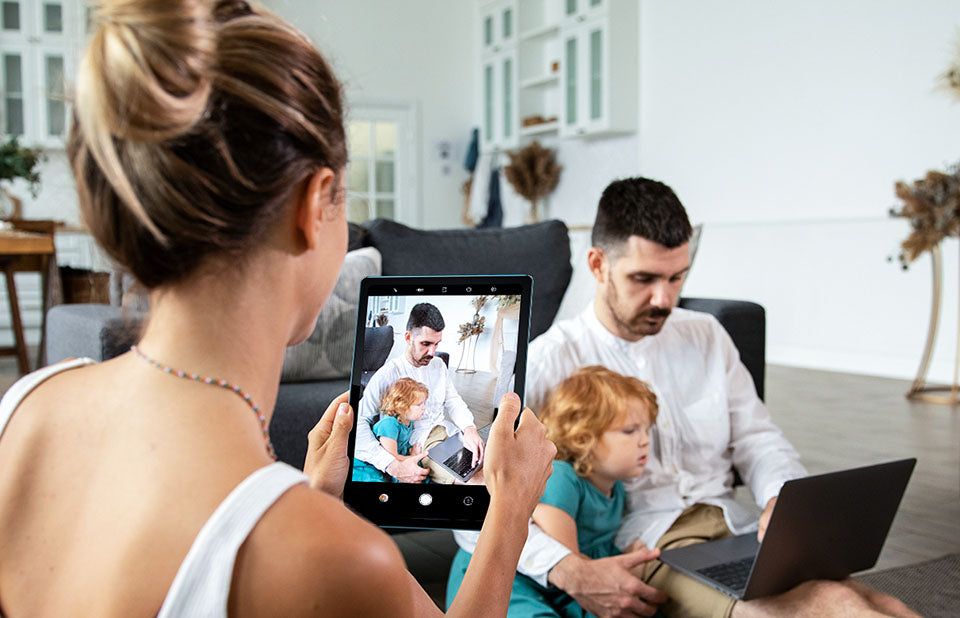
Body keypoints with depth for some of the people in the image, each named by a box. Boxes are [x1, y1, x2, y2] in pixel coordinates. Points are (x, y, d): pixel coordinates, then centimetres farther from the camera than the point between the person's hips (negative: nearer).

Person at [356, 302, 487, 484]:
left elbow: (453, 400, 13)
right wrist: (393, 466, -29)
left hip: (448, 431, 7)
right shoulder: (388, 375, -10)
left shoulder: (438, 365, 13)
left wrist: (469, 427, -13)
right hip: (419, 443, -7)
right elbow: (358, 422, -17)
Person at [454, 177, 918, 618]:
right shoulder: (546, 363, -3)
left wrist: (783, 500, -5)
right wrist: (571, 573, -24)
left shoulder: (705, 337, 17)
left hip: (737, 531, 6)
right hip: (642, 548, -5)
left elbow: (757, 439, 18)